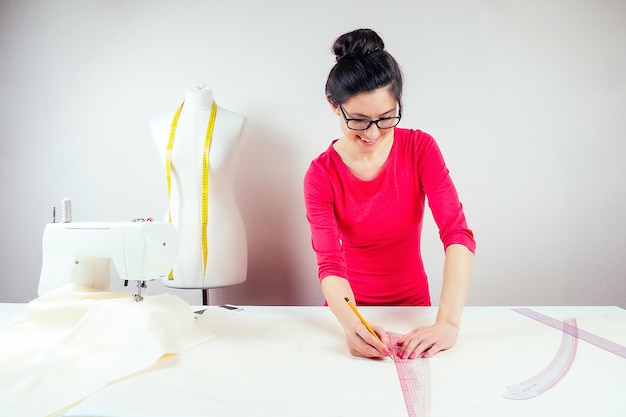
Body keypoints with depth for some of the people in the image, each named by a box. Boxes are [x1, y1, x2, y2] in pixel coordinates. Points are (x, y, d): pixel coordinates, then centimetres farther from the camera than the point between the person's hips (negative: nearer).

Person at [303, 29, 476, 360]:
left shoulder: (420, 149, -11)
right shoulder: (321, 175, -12)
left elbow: (457, 233, -20)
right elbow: (330, 263, -20)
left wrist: (448, 322, -33)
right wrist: (351, 324, -40)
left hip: (413, 304, 1)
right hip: (352, 306, 0)